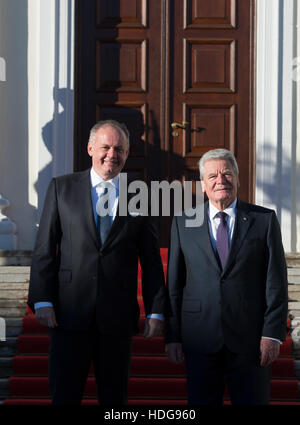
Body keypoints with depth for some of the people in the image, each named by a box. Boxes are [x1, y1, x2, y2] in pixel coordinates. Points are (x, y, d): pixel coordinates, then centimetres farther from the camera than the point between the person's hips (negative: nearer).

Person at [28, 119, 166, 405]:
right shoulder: (62, 188, 5)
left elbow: (151, 261, 7)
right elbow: (44, 248, 2)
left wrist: (155, 312, 2)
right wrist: (42, 300, -7)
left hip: (118, 316, 1)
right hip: (69, 312, -1)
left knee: (115, 397, 9)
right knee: (64, 395, 2)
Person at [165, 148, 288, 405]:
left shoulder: (264, 220, 3)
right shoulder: (184, 223, 7)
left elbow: (276, 281, 0)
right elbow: (174, 283, 6)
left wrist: (273, 334, -8)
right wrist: (172, 336, 2)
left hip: (250, 338, -1)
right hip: (201, 339, 1)